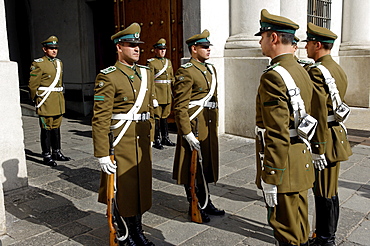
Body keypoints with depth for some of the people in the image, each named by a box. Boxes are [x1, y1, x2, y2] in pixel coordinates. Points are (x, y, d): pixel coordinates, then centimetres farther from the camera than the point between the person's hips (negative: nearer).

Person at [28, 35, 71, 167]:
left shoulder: (59, 63, 14)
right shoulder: (38, 64, -8)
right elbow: (32, 85, -8)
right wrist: (37, 101, -2)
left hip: (59, 102, 7)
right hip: (46, 103, -7)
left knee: (56, 128, 13)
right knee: (46, 129, -1)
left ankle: (57, 152, 23)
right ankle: (46, 156, 7)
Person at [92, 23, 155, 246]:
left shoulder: (146, 73, 10)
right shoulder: (108, 77, -12)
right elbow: (100, 118, -15)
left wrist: (150, 138, 17)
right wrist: (102, 154, -18)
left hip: (142, 140, 7)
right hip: (120, 141, -6)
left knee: (141, 185, 14)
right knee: (122, 188, 5)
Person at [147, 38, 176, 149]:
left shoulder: (168, 62, 16)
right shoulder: (151, 63, -5)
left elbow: (172, 78, 20)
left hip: (168, 95, 7)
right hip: (157, 94, -6)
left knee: (165, 116, 13)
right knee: (156, 117, -3)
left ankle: (165, 138, 22)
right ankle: (156, 140, 4)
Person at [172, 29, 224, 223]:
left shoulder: (211, 69, 14)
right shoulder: (186, 72, -13)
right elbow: (180, 106, -18)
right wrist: (187, 133, -21)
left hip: (209, 127, 8)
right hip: (194, 126, -8)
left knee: (207, 165, 16)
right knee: (192, 166, 4)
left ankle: (206, 202, 30)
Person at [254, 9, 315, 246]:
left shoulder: (273, 77, -21)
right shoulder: (302, 72, 10)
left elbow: (277, 135, -25)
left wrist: (270, 181, -20)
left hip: (284, 169, -10)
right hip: (302, 162, 10)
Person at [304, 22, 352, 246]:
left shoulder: (317, 72, -19)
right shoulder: (338, 69, 12)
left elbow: (319, 114, -23)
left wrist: (319, 149, -21)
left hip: (325, 139, -10)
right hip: (337, 133, 10)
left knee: (324, 193, 2)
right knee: (330, 190, 18)